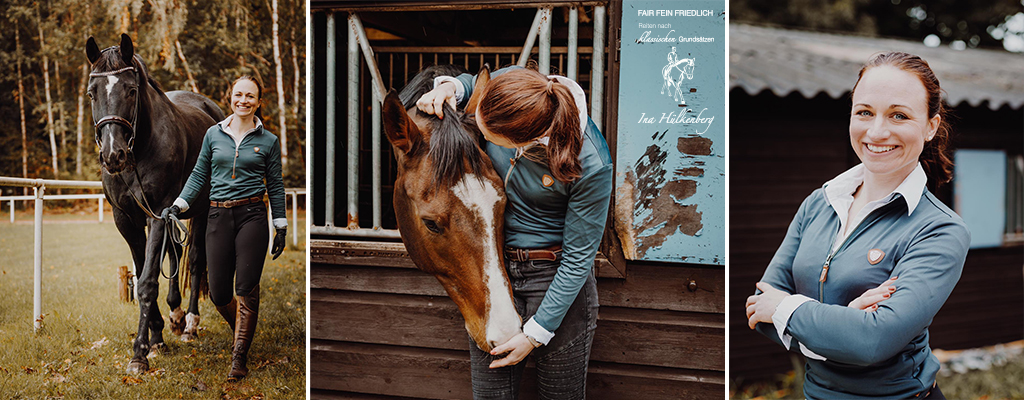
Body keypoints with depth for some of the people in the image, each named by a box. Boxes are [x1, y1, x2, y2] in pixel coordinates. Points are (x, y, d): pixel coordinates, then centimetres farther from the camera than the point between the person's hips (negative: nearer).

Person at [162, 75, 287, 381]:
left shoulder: (268, 141, 3)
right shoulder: (214, 134, 8)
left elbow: (275, 186, 7)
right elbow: (199, 176, 13)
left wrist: (281, 228, 5)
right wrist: (178, 204, 1)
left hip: (252, 215, -2)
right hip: (218, 216, 2)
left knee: (246, 289, -4)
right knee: (218, 292, 3)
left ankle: (239, 357, 4)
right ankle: (243, 331, 33)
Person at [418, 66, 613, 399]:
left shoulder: (590, 165, -29)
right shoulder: (503, 88, -17)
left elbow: (577, 258, -18)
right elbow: (471, 83, 11)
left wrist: (535, 334, -14)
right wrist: (449, 87, -14)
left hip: (555, 274, -4)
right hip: (492, 266, 5)